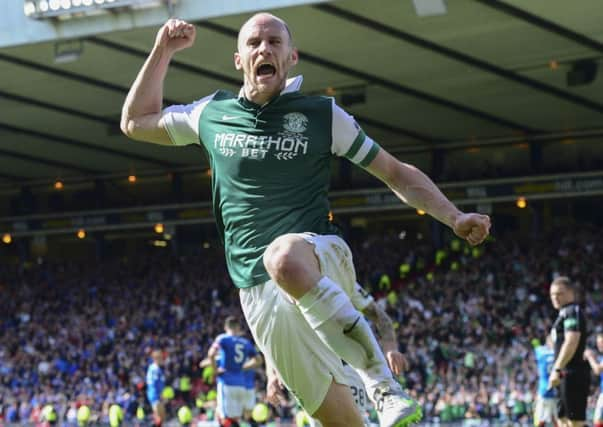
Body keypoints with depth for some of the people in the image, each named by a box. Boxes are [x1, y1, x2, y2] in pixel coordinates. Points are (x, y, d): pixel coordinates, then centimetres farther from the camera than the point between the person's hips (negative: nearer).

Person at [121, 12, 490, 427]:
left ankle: (381, 381, -30)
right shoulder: (212, 114, 13)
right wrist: (163, 51, 19)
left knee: (283, 258, -40)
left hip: (321, 259, -3)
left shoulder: (322, 114, 6)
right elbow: (136, 122, 26)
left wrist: (455, 217, -1)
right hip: (260, 291, 3)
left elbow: (397, 173, 10)